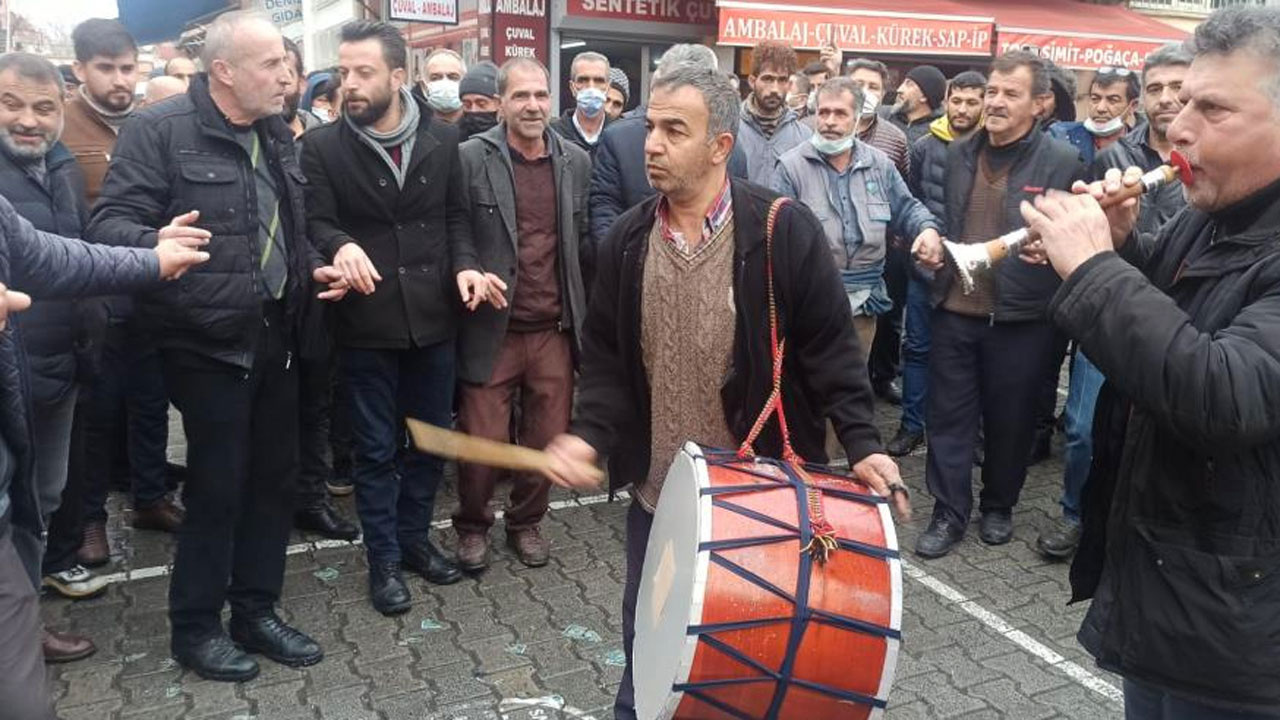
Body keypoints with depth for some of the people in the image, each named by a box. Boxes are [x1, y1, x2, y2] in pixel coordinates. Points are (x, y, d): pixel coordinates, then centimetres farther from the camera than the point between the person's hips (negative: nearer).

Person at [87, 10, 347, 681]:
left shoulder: (275, 136, 11)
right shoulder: (159, 129, -12)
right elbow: (110, 221, -17)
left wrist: (311, 267, 6)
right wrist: (155, 247, -36)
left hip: (274, 334, 7)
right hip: (208, 341, -7)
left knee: (275, 476, 12)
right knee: (216, 486, 1)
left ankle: (256, 611, 29)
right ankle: (194, 626, 22)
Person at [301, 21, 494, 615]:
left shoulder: (441, 139, 3)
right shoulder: (323, 147, -6)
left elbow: (455, 216, 9)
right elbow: (317, 222, -9)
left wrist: (463, 265, -9)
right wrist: (341, 245, -31)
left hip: (433, 318, 3)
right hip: (367, 323, -3)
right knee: (376, 448, 8)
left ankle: (415, 537, 35)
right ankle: (383, 558, 24)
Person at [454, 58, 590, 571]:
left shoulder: (576, 161, 8)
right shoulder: (472, 158, -5)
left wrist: (581, 311, 11)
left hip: (554, 329, 3)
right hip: (491, 329, -3)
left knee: (548, 439, 10)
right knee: (481, 440, 2)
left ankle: (526, 522, 33)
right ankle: (472, 526, 28)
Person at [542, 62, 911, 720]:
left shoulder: (785, 230, -13)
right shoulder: (627, 240, -1)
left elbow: (829, 348, -8)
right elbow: (605, 356, 5)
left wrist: (861, 442, -17)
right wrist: (589, 433, -10)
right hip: (658, 493, 4)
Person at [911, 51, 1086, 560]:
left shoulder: (1062, 162, -7)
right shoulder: (958, 154, 8)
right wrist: (931, 244, 0)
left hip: (1020, 317, -3)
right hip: (954, 310, 4)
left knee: (1009, 419, 12)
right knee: (949, 414, 8)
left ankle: (998, 506, 33)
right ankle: (949, 512, 21)